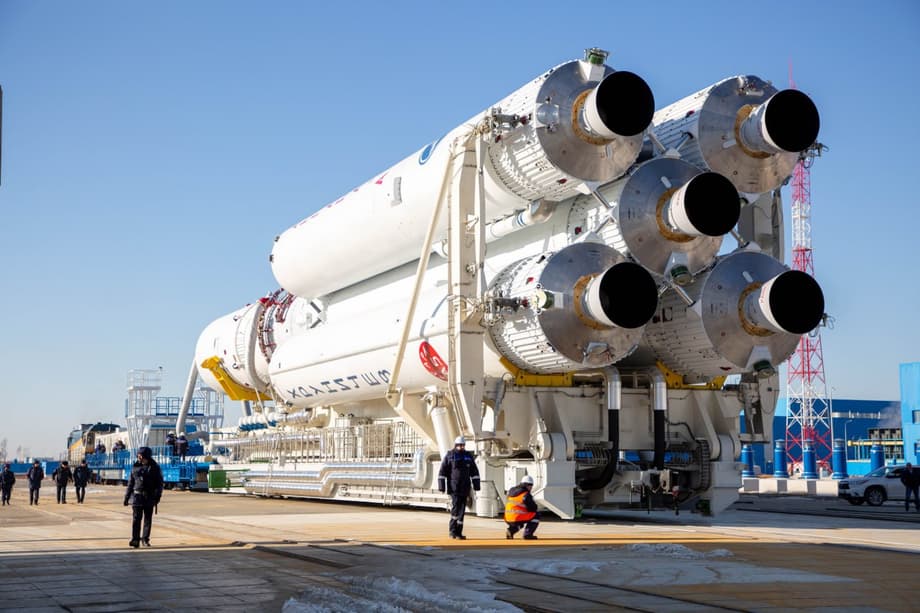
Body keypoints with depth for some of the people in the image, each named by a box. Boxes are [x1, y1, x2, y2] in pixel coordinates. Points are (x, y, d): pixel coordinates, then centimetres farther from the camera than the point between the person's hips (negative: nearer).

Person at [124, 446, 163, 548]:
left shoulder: (154, 468, 1)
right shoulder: (136, 467, 8)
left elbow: (159, 483, -1)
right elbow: (130, 483, 12)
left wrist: (157, 496, -11)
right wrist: (126, 497, 9)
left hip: (149, 497, -1)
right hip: (137, 496, 1)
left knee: (148, 518, 5)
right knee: (136, 518, -6)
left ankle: (145, 539, 15)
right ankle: (135, 540, -7)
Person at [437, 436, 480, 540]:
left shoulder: (468, 456, 10)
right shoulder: (449, 456, -1)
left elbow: (474, 472, 14)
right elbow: (442, 472, -2)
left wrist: (476, 486, 9)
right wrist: (442, 487, -7)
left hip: (465, 488, 4)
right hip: (454, 487, -4)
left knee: (462, 510, 4)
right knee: (455, 508, -12)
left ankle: (458, 532, 11)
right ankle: (452, 530, 0)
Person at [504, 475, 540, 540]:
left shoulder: (511, 491, 11)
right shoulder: (526, 495, -11)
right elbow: (534, 508, -6)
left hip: (508, 520, 8)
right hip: (517, 519, -7)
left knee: (520, 524, 37)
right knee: (536, 515, 7)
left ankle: (511, 530, 8)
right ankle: (527, 534, -1)